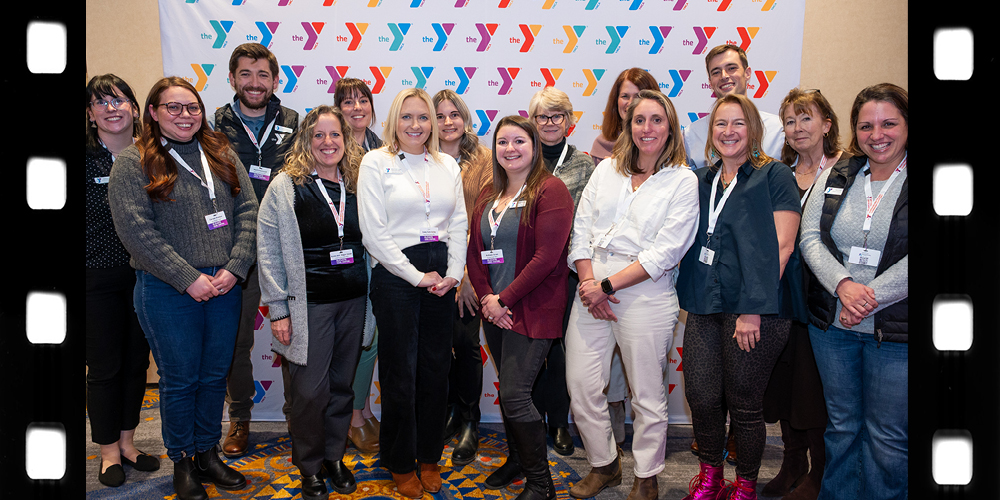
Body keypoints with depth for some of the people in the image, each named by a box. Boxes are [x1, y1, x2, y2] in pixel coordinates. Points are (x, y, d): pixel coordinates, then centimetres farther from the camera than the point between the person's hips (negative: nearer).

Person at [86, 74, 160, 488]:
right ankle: (109, 453, 24)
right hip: (98, 278, -3)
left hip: (145, 276, 3)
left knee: (137, 361, 13)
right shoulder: (86, 161, -7)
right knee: (104, 365, 6)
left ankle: (127, 442, 31)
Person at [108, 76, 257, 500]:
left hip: (225, 285, 4)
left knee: (215, 374, 13)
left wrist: (234, 268, -9)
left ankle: (208, 453, 30)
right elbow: (135, 229, -11)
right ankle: (182, 463, 26)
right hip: (168, 290, -3)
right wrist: (189, 278, -16)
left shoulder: (221, 155, 9)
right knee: (180, 378, 7)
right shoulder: (133, 163, -3)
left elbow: (248, 211, 4)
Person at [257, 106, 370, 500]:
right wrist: (278, 310, -8)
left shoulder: (357, 185, 8)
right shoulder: (286, 186, -4)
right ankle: (309, 466, 22)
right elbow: (269, 252, -5)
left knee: (342, 384, 12)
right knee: (310, 389, 1)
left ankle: (335, 456, 30)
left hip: (353, 302, 4)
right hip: (309, 303, -4)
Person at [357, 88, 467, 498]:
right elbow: (374, 232, -8)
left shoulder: (447, 166, 11)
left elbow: (459, 225, 11)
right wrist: (417, 276, -9)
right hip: (396, 275, -4)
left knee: (436, 368, 10)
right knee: (400, 371, 4)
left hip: (442, 276, 4)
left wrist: (453, 274, -2)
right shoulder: (376, 162, -2)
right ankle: (400, 464, 23)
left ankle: (429, 457, 28)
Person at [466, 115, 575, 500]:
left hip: (532, 310, -6)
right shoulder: (488, 195, 14)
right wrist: (486, 297, -3)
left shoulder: (550, 190, -8)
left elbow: (547, 256, -16)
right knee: (508, 391, 14)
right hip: (495, 311, 7)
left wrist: (505, 299, -14)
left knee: (514, 395, -9)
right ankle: (516, 459, 35)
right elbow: (475, 251, 12)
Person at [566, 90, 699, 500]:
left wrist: (607, 286, -14)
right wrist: (589, 282, -6)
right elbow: (581, 228, 8)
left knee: (647, 395, 7)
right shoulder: (606, 169, 12)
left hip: (645, 295, -4)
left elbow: (664, 252, -9)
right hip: (591, 291, 4)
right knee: (581, 386, 6)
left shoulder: (683, 182, -1)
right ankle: (604, 465, 28)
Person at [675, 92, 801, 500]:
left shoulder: (774, 176, -1)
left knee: (744, 405, 5)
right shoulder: (701, 180, 15)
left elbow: (781, 246, -9)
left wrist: (753, 309, -15)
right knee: (701, 397, 6)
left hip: (753, 310, -5)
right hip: (704, 308, 5)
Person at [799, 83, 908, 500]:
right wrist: (844, 285, -15)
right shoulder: (835, 177, 8)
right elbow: (810, 238, 1)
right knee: (841, 425, 16)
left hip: (895, 333, -3)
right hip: (831, 325, 4)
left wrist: (868, 299, -16)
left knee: (886, 438, 6)